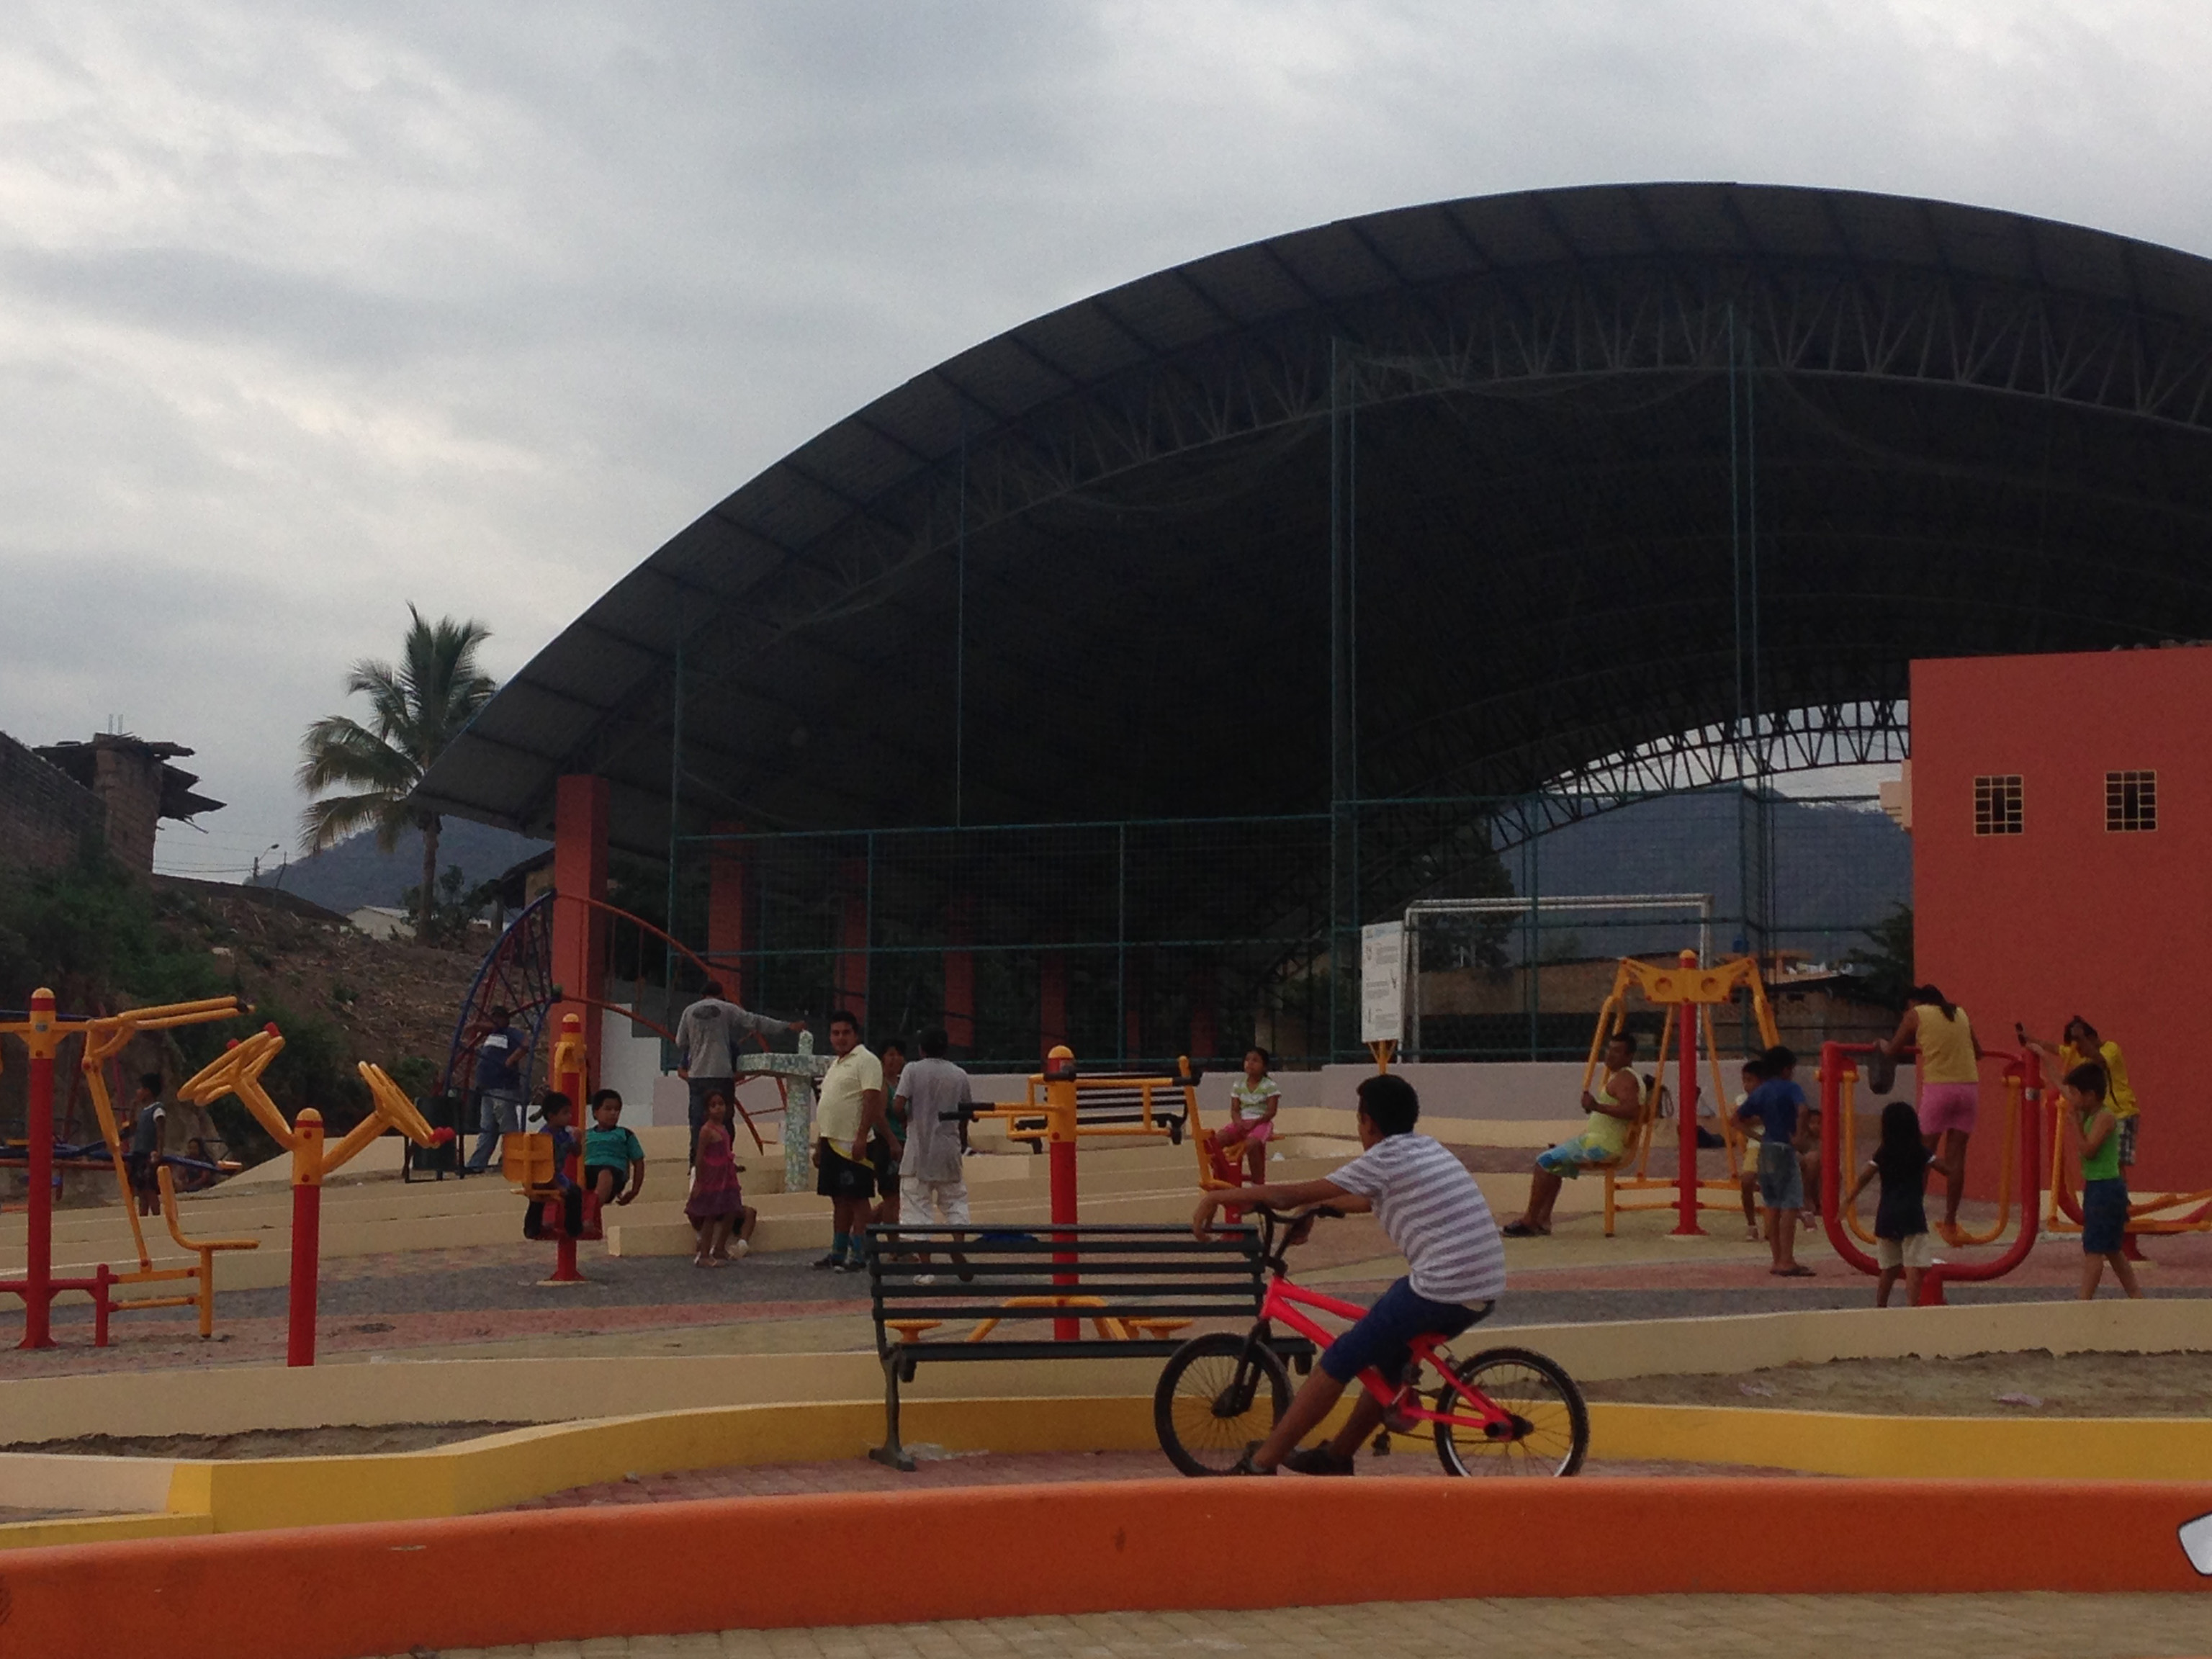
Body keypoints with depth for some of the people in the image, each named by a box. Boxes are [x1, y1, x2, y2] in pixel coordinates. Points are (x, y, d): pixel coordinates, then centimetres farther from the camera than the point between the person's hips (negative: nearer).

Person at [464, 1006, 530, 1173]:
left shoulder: (511, 1034, -5)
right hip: (487, 1090, 9)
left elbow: (526, 1045, -22)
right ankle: (476, 1164, 11)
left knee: (509, 1128, -8)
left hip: (504, 1090, -9)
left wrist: (510, 1061, -22)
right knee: (487, 1130, 10)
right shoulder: (489, 1035, 22)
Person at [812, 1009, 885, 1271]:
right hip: (832, 1141, 9)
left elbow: (871, 1101, -18)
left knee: (857, 1198, -6)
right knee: (839, 1200, 12)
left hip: (852, 1144, -9)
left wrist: (861, 1137, -25)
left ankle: (858, 1254, -6)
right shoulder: (836, 1064, 20)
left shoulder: (866, 1061, -9)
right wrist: (819, 1144, 21)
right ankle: (838, 1252, 16)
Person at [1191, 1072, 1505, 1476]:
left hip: (1440, 1289, -8)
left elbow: (1294, 1194, -6)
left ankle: (1260, 1465, 5)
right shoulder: (1428, 1150, 19)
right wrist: (1317, 1204, 41)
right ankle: (1337, 1457, 34)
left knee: (1339, 1362, 1)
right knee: (1389, 1355, 26)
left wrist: (1218, 1195, 0)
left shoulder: (1384, 1159, -6)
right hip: (1485, 1290, 8)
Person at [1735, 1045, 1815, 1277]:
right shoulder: (1791, 1088, -9)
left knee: (1772, 1207, 11)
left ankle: (1778, 1260, 14)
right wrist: (1800, 1136, -19)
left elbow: (1739, 1116, 15)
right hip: (1785, 1150, -7)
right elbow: (1803, 1111, -28)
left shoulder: (1760, 1092, 10)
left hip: (1765, 1150, 7)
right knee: (1790, 1207, -6)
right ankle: (1787, 1262, -9)